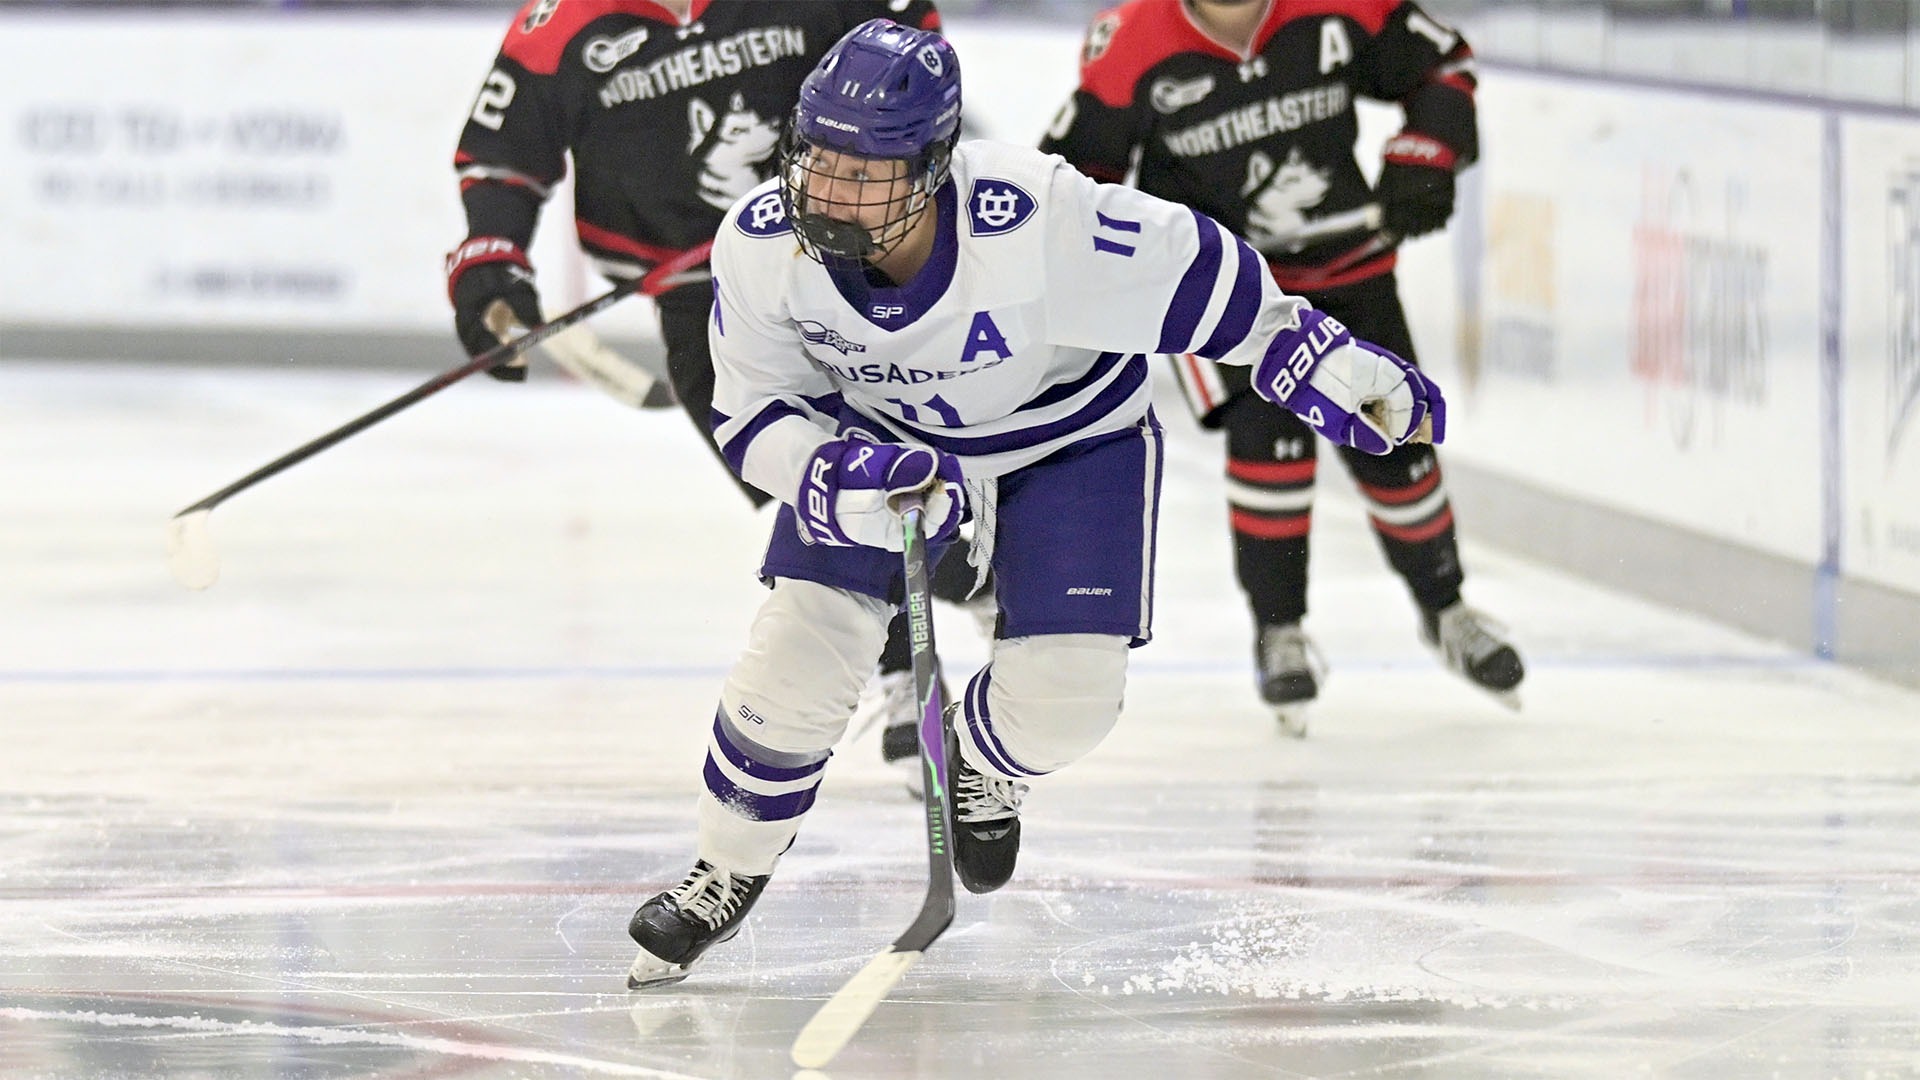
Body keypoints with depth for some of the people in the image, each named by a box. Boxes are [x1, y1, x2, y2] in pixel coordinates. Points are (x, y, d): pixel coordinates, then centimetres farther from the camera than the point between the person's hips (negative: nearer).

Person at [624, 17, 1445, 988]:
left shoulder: (1036, 221, -39)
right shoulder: (761, 246, -28)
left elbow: (1203, 282, -25)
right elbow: (750, 421, -15)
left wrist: (1347, 377, -18)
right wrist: (851, 480, -35)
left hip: (1069, 435, -2)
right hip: (879, 439, 2)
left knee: (1064, 692, -12)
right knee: (795, 660, -12)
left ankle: (976, 765, 26)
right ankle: (728, 871, 14)